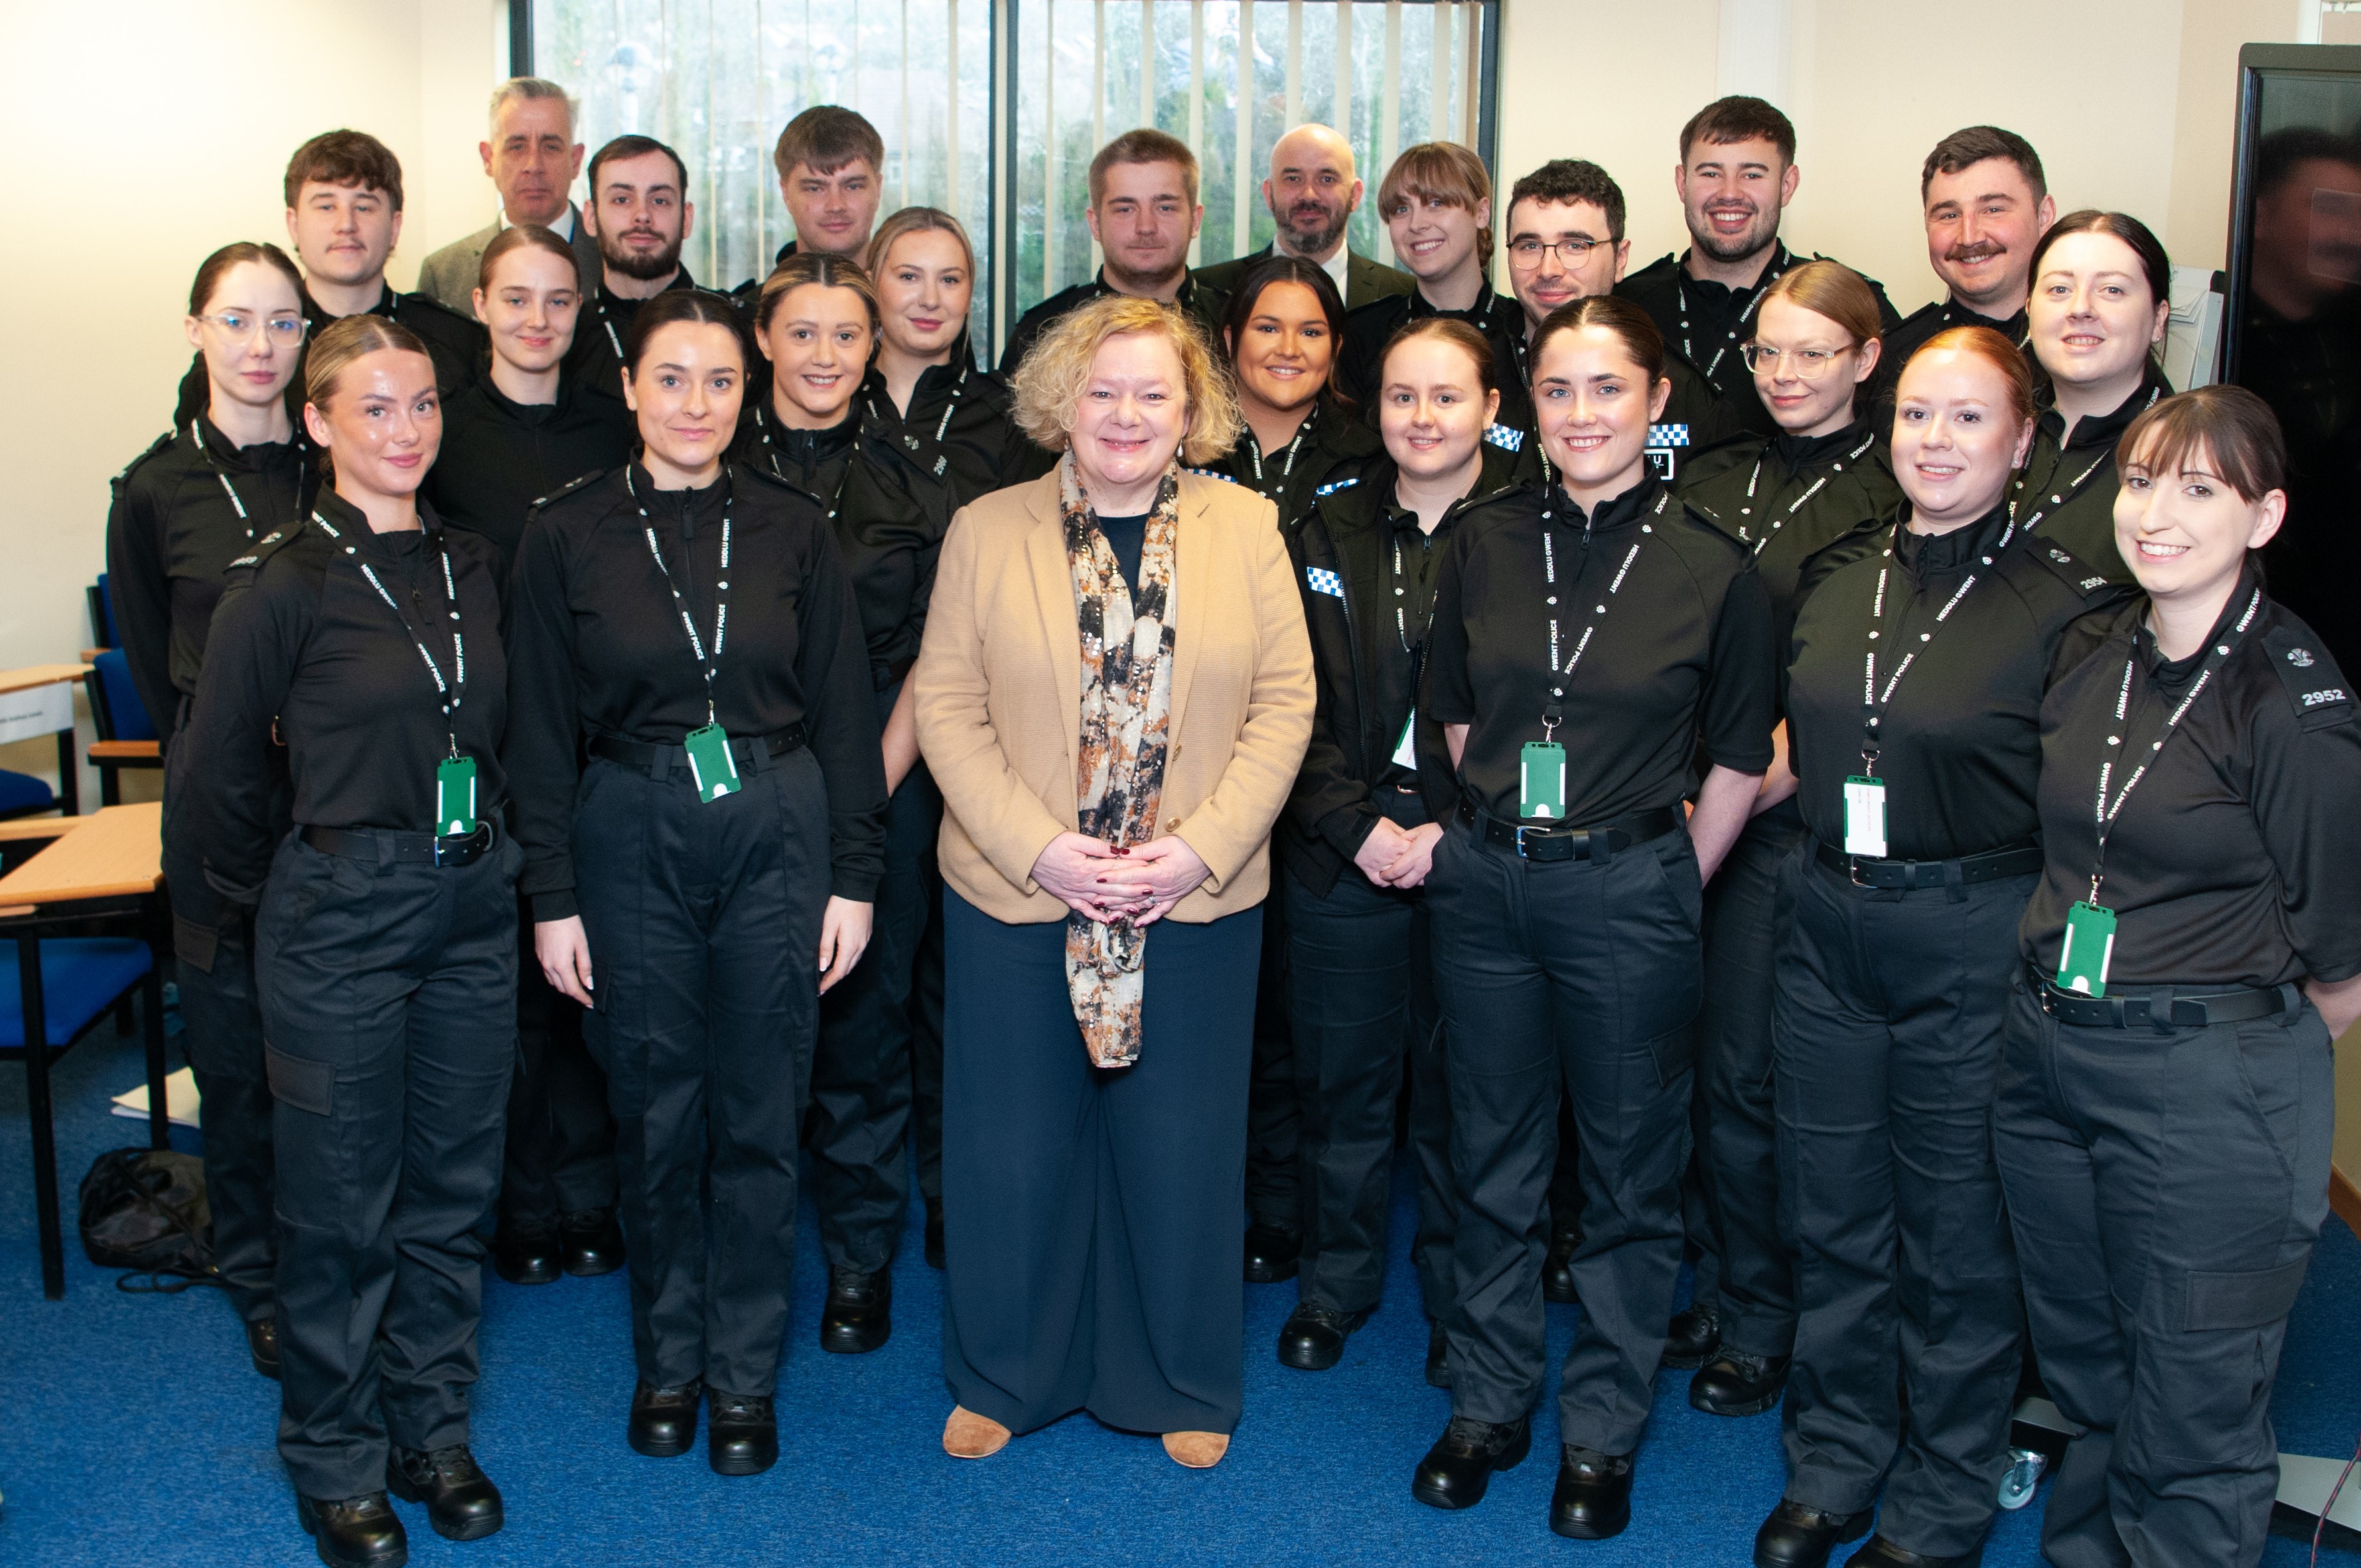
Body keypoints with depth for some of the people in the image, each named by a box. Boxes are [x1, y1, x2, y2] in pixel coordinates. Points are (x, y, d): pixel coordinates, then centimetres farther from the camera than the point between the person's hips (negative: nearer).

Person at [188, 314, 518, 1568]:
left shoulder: (469, 567, 7)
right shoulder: (284, 582, -10)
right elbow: (222, 768, -2)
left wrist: (493, 866, 12)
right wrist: (277, 889, 7)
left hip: (472, 911, 5)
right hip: (339, 922, -5)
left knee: (452, 1189, 13)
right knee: (343, 1205, 6)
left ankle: (432, 1430, 30)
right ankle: (336, 1463, 24)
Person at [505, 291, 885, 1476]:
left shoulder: (792, 531, 1)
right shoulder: (567, 535, -1)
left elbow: (843, 713, 3)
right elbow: (541, 731, 1)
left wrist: (851, 877, 0)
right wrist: (552, 897, -2)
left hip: (776, 834, 0)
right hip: (630, 840, 0)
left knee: (759, 1116, 6)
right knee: (655, 1114, 9)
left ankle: (744, 1374, 22)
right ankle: (666, 1359, 29)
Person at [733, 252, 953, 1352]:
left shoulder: (911, 484, 5)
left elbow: (931, 660, 3)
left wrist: (871, 791, -6)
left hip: (883, 787, 0)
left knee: (866, 1014, 5)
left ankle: (861, 1260, 19)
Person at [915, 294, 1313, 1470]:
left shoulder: (1247, 530, 3)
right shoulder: (984, 532, 2)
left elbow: (1284, 705, 0)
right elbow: (947, 709, -2)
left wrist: (1203, 846, -11)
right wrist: (1039, 847, -13)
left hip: (1198, 899, 0)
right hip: (1015, 895, 0)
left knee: (1182, 1151, 10)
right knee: (1010, 1151, 9)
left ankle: (1186, 1385, 29)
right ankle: (1000, 1376, 30)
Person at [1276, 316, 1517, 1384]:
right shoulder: (1327, 533, 6)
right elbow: (1300, 706, 2)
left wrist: (1448, 833, -12)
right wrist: (1359, 826, -9)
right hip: (1342, 845, 2)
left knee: (1461, 1084, 8)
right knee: (1342, 1074, 10)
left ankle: (1457, 1296, 28)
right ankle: (1336, 1280, 30)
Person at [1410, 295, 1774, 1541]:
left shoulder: (1713, 570, -6)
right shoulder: (1484, 543, 2)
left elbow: (1738, 760, 1)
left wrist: (1667, 884, 1)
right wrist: (1495, 836, 7)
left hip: (1629, 891, -2)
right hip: (1484, 878, 3)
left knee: (1630, 1170, 9)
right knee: (1493, 1157, 13)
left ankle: (1602, 1433, 25)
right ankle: (1488, 1404, 30)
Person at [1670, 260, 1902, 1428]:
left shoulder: (1883, 502, -3)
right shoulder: (1712, 480, 13)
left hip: (1785, 820, -5)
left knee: (1741, 1071, -1)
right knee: (1678, 1060, 8)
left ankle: (1761, 1322, 17)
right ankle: (1709, 1283, 26)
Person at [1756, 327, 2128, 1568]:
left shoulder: (2067, 603, -8)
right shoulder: (1838, 588, 7)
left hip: (1974, 939, -4)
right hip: (1824, 923, 5)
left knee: (1958, 1234, 8)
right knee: (1832, 1219, 14)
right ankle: (1832, 1467, 32)